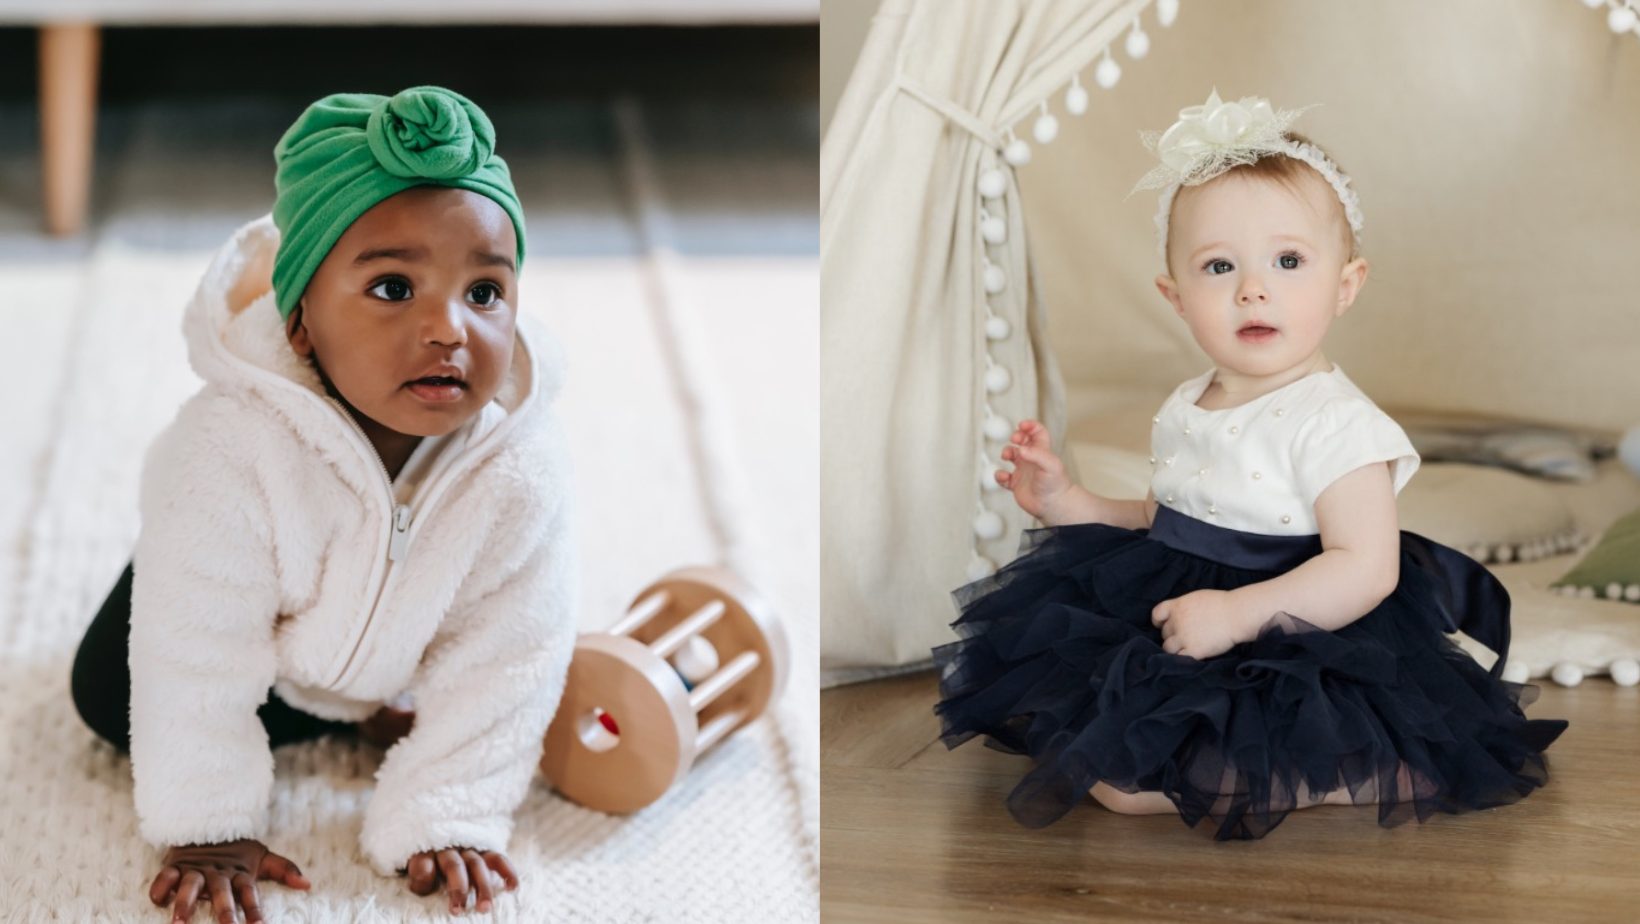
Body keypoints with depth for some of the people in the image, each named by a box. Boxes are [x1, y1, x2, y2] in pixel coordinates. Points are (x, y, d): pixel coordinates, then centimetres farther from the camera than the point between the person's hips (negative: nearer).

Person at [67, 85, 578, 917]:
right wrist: (208, 828, -28)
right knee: (108, 699, 3)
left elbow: (500, 662, -26)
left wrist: (440, 821, -23)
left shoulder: (521, 468, -38)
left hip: (404, 641, 1)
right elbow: (197, 660, -35)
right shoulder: (232, 451, -46)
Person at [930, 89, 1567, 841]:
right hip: (1173, 633, 9)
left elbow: (1365, 569, -24)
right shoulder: (1182, 412, 9)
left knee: (1122, 778, -24)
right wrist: (1065, 502, 12)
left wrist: (1239, 612, -30)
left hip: (1281, 658, -9)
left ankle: (1356, 777, -14)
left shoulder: (1334, 423, -17)